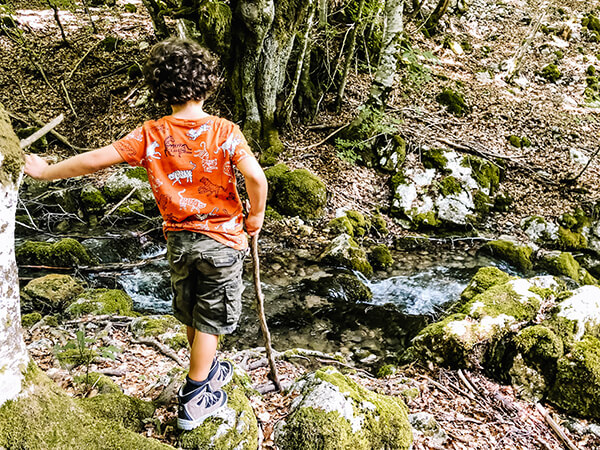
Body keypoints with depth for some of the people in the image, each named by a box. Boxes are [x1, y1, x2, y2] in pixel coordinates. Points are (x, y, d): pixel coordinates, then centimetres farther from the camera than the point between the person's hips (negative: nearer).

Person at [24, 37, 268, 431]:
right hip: (221, 239, -3)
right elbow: (256, 178, -25)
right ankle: (193, 400, 20)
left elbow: (95, 159, -7)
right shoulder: (225, 132, -14)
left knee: (192, 315, 24)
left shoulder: (151, 135, -8)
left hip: (179, 240, 3)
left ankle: (207, 371, 45)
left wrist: (47, 172, 8)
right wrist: (256, 216, -6)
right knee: (211, 319, 11)